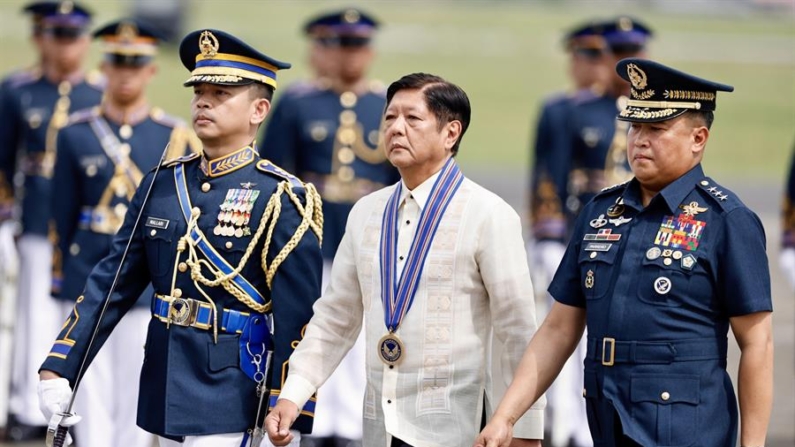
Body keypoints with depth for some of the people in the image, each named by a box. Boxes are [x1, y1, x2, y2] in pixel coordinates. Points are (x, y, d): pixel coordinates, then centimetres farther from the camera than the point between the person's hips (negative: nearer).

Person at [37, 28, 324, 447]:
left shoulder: (281, 200, -9)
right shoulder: (162, 183, 8)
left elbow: (296, 321, -12)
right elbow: (111, 283, 9)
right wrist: (57, 370, 1)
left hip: (228, 404, -6)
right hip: (164, 394, 6)